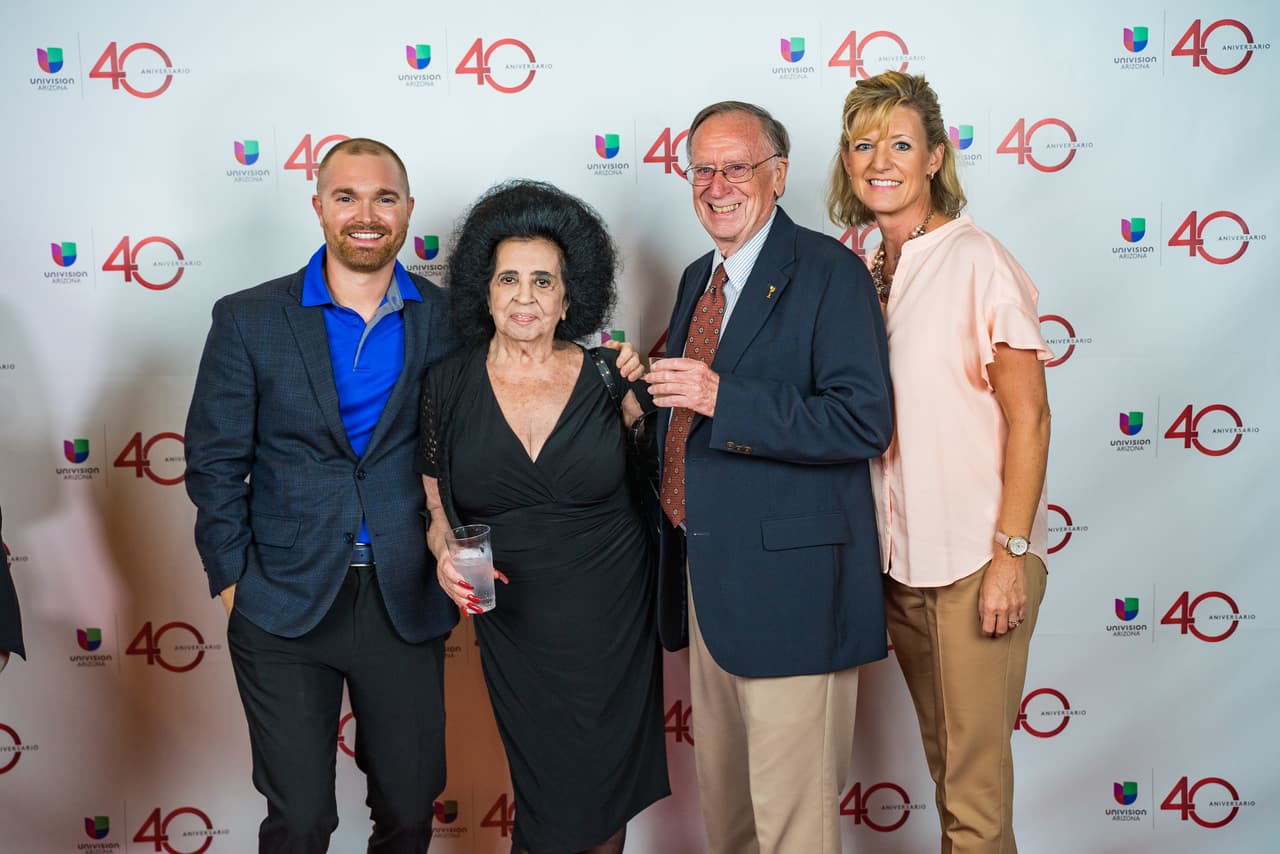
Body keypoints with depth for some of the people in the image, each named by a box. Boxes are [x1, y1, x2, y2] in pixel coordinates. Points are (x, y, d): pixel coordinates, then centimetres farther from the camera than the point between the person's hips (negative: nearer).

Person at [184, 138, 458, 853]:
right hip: (284, 605, -1)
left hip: (407, 605, 2)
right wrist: (232, 579, -3)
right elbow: (214, 461, 0)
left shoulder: (447, 318, 0)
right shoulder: (249, 319, -2)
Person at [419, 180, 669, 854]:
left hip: (612, 620, 0)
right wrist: (446, 556, -14)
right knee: (548, 797, 8)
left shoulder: (608, 379, -5)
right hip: (515, 627, 0)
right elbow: (435, 506, 5)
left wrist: (638, 397, -9)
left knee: (610, 780, 14)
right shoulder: (450, 383, -3)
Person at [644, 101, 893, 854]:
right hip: (709, 577, 8)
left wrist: (722, 399, -26)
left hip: (788, 586, -8)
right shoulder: (699, 278, 14)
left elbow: (864, 422, -21)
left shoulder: (829, 271, -11)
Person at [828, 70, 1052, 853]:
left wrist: (1009, 555, -14)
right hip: (898, 558, 6)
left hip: (978, 560, -5)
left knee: (976, 780, 4)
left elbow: (1029, 419, -12)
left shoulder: (977, 261, -11)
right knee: (943, 759, 18)